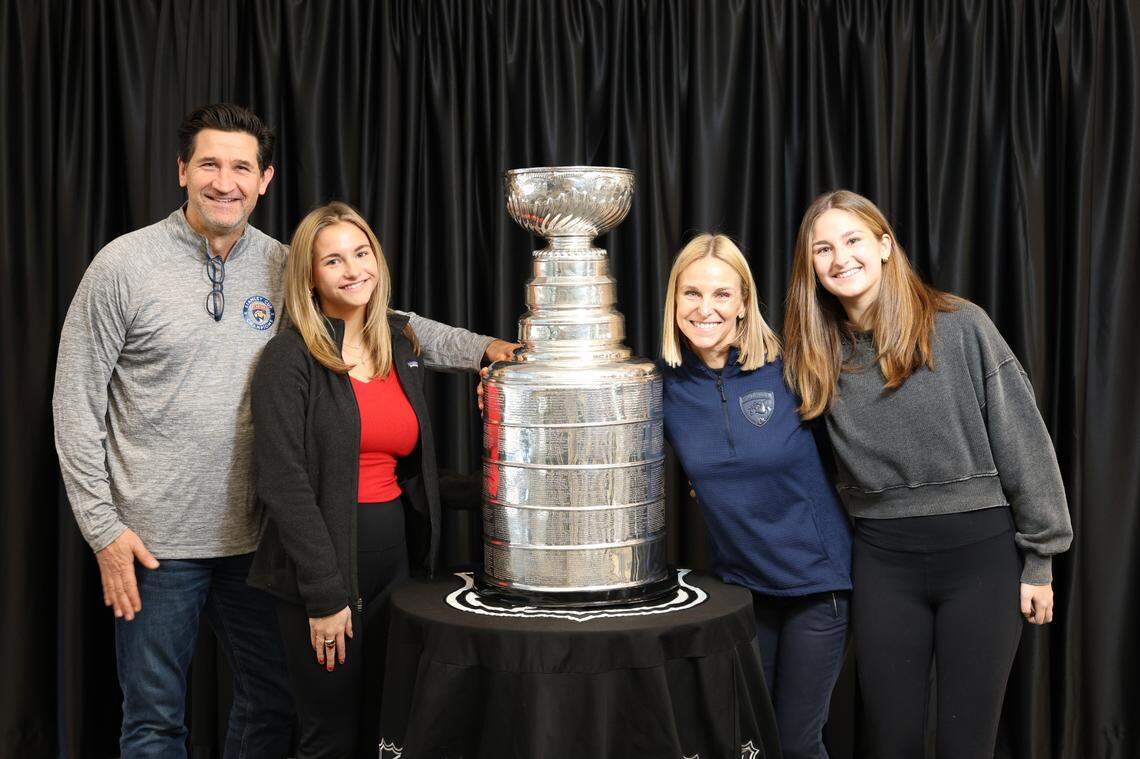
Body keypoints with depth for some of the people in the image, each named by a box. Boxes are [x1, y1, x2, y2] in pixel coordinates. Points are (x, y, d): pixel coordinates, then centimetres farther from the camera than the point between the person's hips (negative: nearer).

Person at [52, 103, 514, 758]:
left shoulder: (284, 269, 3)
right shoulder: (126, 265, -7)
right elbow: (77, 404, -5)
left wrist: (483, 348, -4)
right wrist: (103, 528, -9)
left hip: (256, 536, 4)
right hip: (156, 542, -3)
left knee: (273, 705, 14)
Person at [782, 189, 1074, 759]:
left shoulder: (960, 326, -7)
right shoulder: (816, 354, 3)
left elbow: (1023, 442, -5)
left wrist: (1039, 559, -4)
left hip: (980, 548, -2)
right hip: (883, 560, 3)